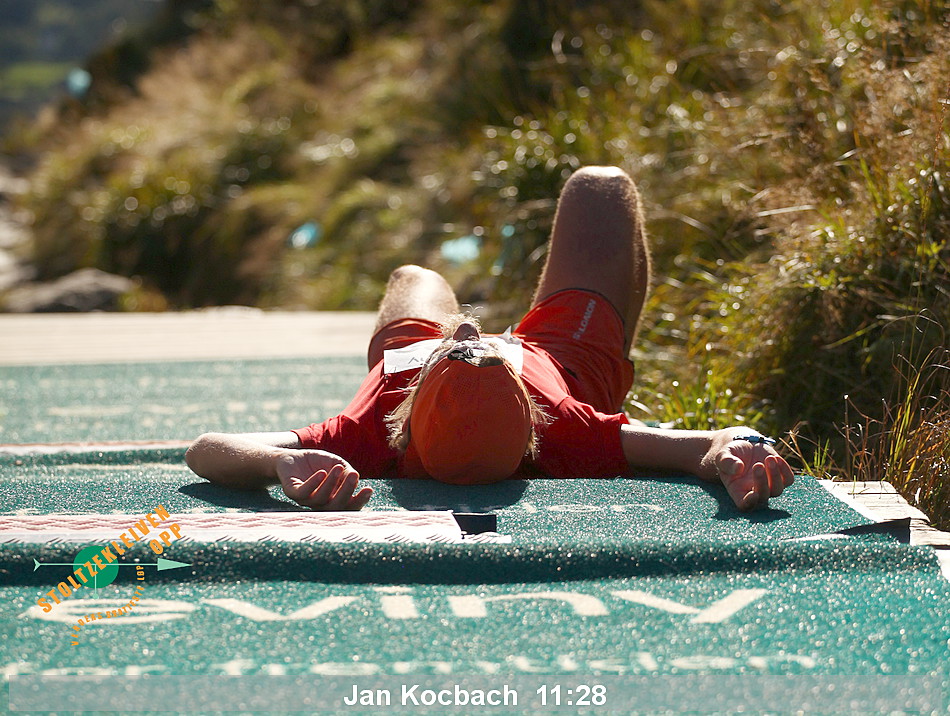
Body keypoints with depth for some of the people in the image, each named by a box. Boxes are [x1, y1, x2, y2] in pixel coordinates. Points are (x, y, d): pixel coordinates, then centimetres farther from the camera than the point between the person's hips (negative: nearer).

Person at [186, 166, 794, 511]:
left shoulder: (370, 440, -50)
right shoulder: (564, 433, -50)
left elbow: (207, 449, -58)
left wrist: (285, 464, -76)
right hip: (564, 359, 0)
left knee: (414, 277, 38)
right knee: (601, 186, 24)